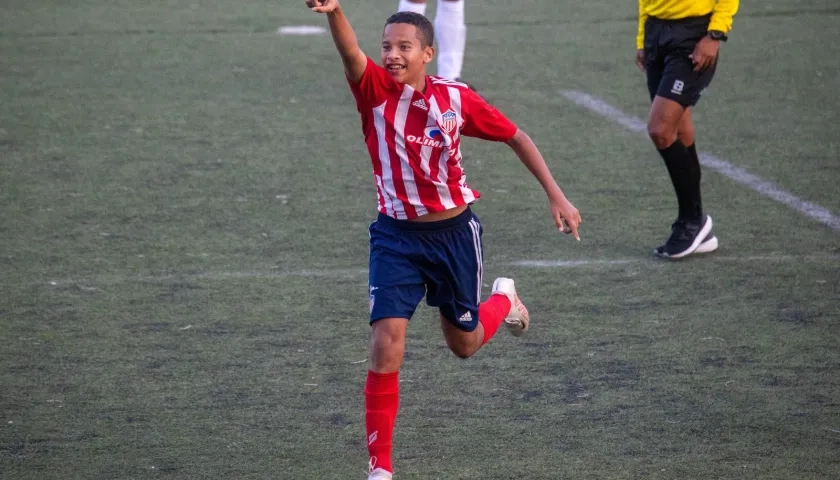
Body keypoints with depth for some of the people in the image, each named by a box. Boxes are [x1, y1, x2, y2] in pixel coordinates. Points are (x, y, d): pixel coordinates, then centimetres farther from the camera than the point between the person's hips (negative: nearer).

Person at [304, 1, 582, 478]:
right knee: (386, 345, -15)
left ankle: (504, 299, 54)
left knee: (464, 344, 18)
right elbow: (351, 54, -37)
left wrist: (556, 195, -3)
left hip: (454, 233, 1)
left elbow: (516, 137, 2)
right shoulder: (376, 90, -15)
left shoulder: (456, 98, -11)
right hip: (396, 236, -1)